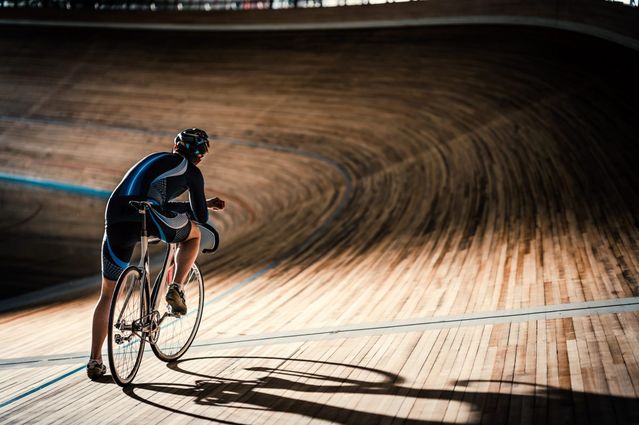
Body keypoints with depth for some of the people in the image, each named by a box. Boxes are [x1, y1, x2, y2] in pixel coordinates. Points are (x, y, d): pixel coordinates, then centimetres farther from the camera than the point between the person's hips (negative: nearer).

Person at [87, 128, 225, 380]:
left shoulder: (156, 158, 34)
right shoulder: (191, 171, 16)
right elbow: (201, 217, 18)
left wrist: (206, 204, 49)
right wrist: (189, 210, 42)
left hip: (116, 223, 5)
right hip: (149, 219, -5)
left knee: (107, 295, 16)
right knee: (193, 234, 29)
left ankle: (95, 361, 10)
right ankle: (176, 290, 12)